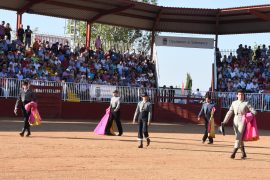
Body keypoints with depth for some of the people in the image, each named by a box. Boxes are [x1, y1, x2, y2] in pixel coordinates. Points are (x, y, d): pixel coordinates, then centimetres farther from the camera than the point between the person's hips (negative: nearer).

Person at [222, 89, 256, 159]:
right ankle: (243, 153, 19)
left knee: (238, 137, -12)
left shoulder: (246, 103, 0)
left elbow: (254, 112, -5)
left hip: (242, 121, -4)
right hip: (235, 121, 4)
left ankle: (233, 153, -14)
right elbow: (229, 113, 10)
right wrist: (225, 121, 3)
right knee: (239, 138, 8)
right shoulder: (234, 103, 10)